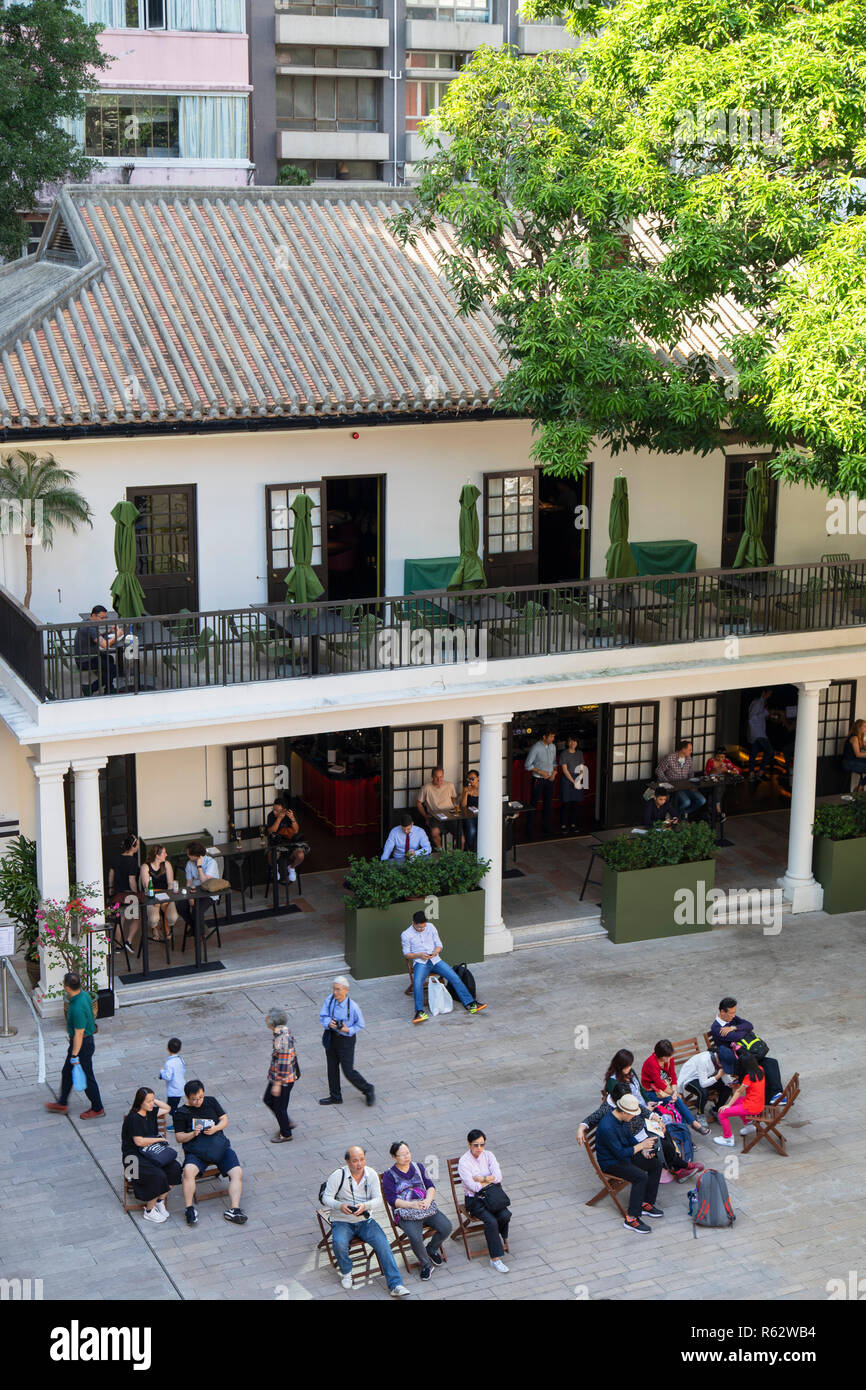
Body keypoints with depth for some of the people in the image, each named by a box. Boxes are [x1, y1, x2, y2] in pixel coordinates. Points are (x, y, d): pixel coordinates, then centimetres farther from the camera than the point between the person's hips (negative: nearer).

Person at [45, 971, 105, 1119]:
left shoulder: (77, 1008, -33)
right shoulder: (84, 995, -5)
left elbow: (79, 1033, -28)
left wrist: (75, 1055, -20)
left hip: (82, 1044, -10)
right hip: (87, 1039, 10)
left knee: (86, 1077, 7)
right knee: (67, 1072, 23)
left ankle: (97, 1109, 23)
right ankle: (62, 1104, 38)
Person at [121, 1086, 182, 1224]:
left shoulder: (150, 1113, 8)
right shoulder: (133, 1118, -14)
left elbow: (167, 1109, 25)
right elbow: (139, 1141, -18)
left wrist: (155, 1100, 10)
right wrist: (159, 1139, -8)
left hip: (150, 1153, 7)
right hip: (134, 1158, -7)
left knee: (175, 1167, -17)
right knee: (158, 1175, -30)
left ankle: (160, 1201, -1)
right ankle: (149, 1211, -10)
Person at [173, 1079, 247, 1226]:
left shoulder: (211, 1101, 12)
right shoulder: (181, 1112, 5)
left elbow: (225, 1119, 14)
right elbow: (179, 1137, 5)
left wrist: (216, 1128, -6)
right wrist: (193, 1134, -14)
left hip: (219, 1144, 2)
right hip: (197, 1149, -2)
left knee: (237, 1172, -20)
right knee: (189, 1170, -33)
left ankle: (234, 1209, -24)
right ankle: (190, 1209, -25)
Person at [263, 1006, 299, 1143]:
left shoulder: (283, 1040, -32)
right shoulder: (281, 1032, -1)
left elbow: (283, 1064, -28)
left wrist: (277, 1084, -21)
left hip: (283, 1080, -10)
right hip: (275, 1076, 10)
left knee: (280, 1107, 8)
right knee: (268, 1099, 23)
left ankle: (285, 1134, 28)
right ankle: (287, 1123, 38)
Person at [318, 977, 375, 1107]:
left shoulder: (352, 1007, -23)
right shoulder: (330, 999, -11)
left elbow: (360, 1025, -10)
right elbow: (323, 1016, -3)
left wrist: (348, 1030, -26)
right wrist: (329, 1023, -24)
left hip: (346, 1039, -5)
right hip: (331, 1036, 5)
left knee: (348, 1071, 0)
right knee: (332, 1068, 18)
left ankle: (368, 1090, 24)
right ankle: (335, 1096, 37)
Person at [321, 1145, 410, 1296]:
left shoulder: (371, 1174, -1)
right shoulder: (338, 1176, -10)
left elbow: (378, 1200, -4)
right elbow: (326, 1198, -7)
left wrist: (365, 1206, -25)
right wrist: (339, 1206, -27)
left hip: (365, 1220, 2)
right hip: (342, 1221, -2)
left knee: (383, 1243, -20)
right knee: (339, 1243, -32)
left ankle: (395, 1285, -20)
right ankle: (346, 1272, 0)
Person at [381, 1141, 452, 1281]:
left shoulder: (418, 1167, 14)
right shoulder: (389, 1175, 1)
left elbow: (430, 1185, 10)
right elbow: (391, 1199, -7)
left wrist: (428, 1200, -11)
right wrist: (412, 1204, -19)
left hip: (427, 1208, 4)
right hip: (405, 1213, -4)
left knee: (446, 1227, -18)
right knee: (415, 1237, -32)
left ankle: (431, 1249, 13)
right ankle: (426, 1264, -4)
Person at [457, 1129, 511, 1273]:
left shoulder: (488, 1155, 3)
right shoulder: (464, 1162, -12)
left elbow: (498, 1176, -7)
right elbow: (474, 1187, -18)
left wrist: (481, 1179, -16)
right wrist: (491, 1180, -6)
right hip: (474, 1199, -4)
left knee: (505, 1215, -23)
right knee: (491, 1221, -28)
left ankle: (502, 1237, 11)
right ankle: (495, 1258, -21)